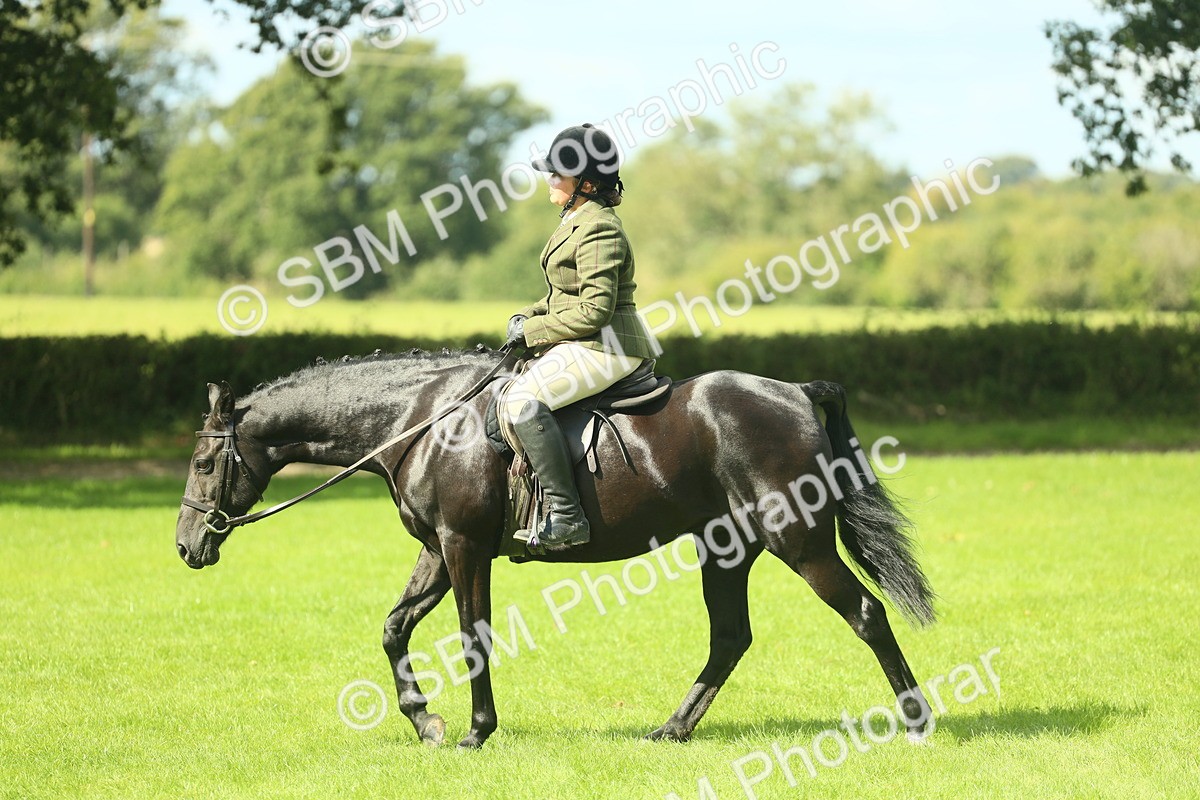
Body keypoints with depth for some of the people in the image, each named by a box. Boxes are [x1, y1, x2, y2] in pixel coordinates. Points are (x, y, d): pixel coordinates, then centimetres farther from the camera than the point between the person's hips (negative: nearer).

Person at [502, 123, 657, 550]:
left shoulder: (598, 229, -18)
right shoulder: (577, 220, 14)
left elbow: (595, 310, -23)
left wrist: (533, 330, -15)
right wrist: (529, 316, 9)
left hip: (606, 346, -11)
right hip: (588, 344, 11)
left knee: (522, 400, -27)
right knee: (513, 385, 21)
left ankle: (566, 515, -29)